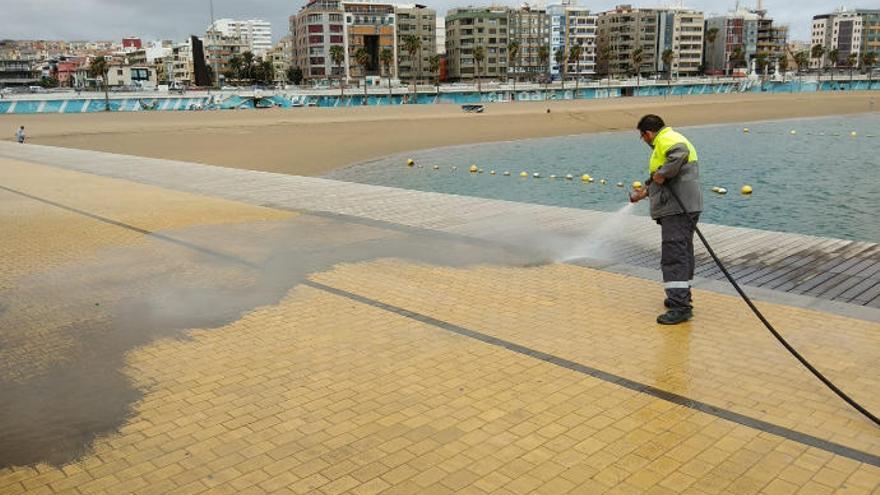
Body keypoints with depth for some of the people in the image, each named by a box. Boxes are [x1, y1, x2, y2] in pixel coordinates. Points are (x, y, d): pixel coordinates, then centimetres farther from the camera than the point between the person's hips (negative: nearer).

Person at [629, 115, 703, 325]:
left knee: (673, 256, -13)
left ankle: (680, 306, -14)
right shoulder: (671, 138, 26)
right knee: (682, 254, 17)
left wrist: (663, 174, -23)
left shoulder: (666, 140, -9)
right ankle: (682, 297, 28)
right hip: (686, 207, 11)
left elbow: (680, 153, -34)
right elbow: (657, 178, 37)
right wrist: (644, 191, 48)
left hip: (677, 209, -11)